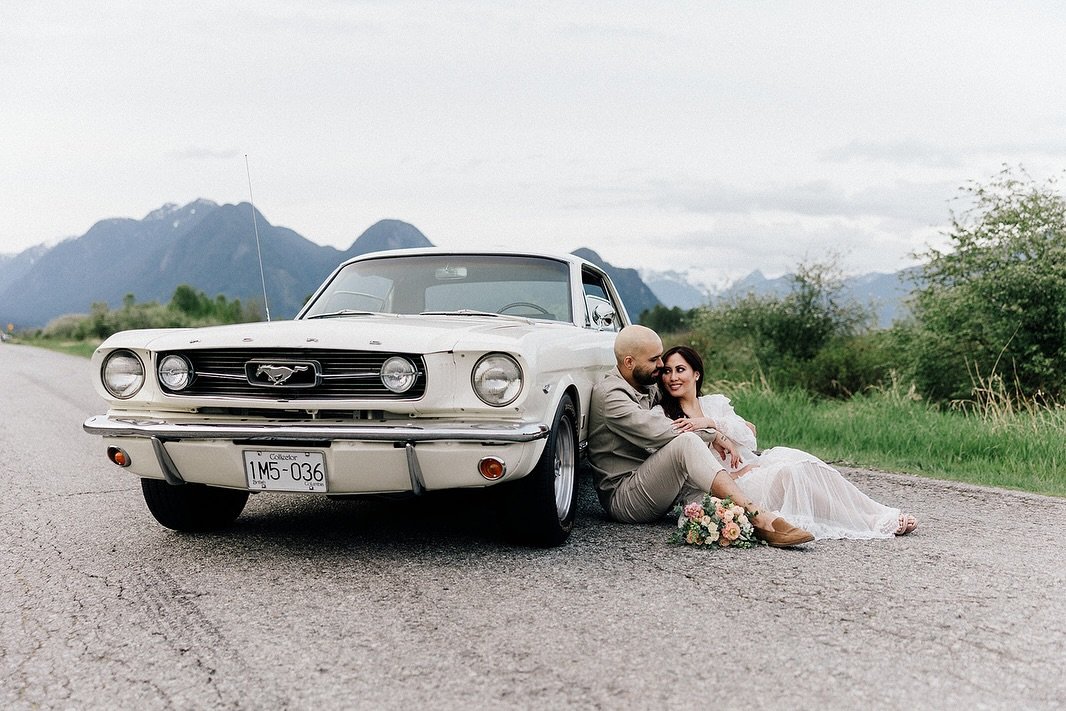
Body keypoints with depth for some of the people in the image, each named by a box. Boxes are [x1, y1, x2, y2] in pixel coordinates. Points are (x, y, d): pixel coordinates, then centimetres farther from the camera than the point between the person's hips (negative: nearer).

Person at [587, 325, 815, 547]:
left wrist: (716, 436, -2)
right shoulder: (609, 395, -14)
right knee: (687, 442, -31)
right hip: (621, 496, -10)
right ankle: (758, 517, -42)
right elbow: (660, 432, -23)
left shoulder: (648, 388, 16)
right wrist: (712, 434, -13)